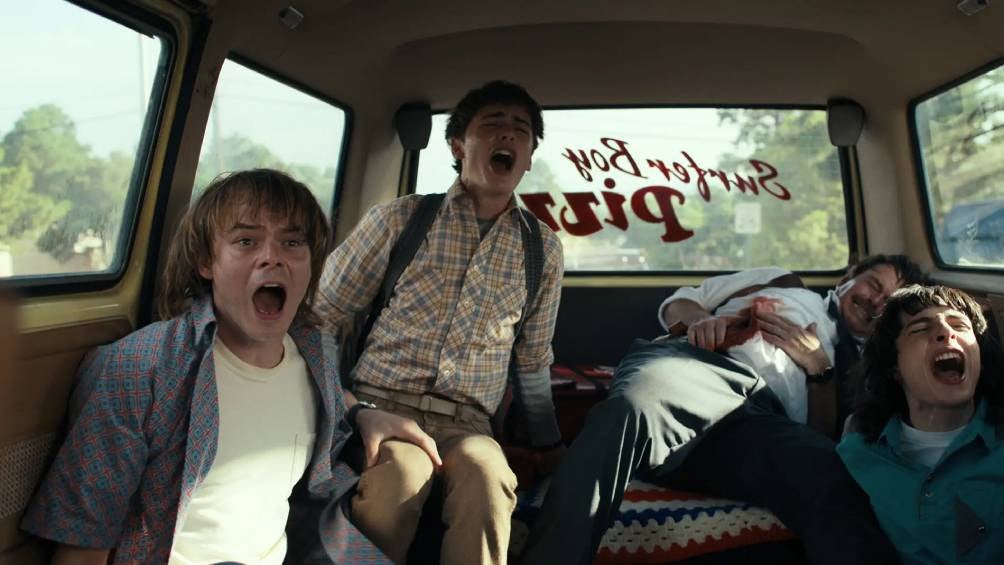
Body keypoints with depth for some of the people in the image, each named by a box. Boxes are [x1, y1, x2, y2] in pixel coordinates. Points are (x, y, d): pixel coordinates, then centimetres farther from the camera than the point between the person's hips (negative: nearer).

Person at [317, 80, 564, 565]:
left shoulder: (543, 249, 10)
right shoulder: (398, 218, 3)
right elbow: (324, 317, 8)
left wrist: (549, 446, 22)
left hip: (466, 421, 1)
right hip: (382, 401, -1)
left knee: (487, 475, -34)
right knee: (396, 475, -34)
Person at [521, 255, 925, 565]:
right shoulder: (783, 284, 35)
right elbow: (677, 304, 26)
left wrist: (818, 366, 6)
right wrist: (699, 320, 3)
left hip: (761, 422, 2)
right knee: (633, 409, -39)